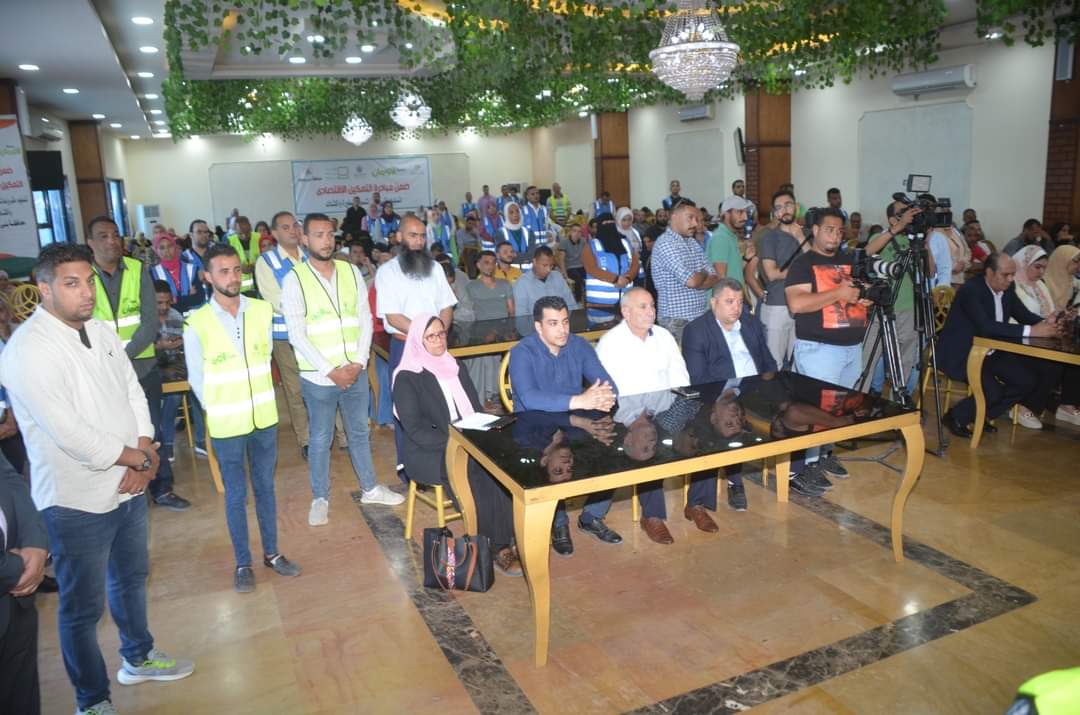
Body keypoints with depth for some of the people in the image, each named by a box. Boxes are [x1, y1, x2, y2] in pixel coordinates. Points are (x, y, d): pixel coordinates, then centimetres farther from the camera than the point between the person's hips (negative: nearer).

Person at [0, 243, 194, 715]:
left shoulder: (101, 330, 2)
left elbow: (133, 394, 5)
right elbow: (69, 434, -26)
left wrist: (145, 458, -10)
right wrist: (139, 458, -15)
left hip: (128, 486, 7)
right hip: (76, 501, -7)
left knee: (132, 576, 25)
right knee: (83, 606, 10)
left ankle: (138, 658, 47)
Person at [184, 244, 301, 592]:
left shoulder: (262, 310, -5)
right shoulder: (197, 324, -14)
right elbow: (196, 377, -4)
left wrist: (257, 399, 7)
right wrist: (220, 408, 1)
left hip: (265, 417, 3)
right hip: (226, 424, -3)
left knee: (266, 487, 16)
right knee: (236, 495, 10)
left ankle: (271, 553, 31)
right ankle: (243, 563, 25)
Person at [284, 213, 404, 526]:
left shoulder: (352, 272, 3)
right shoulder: (294, 279, -8)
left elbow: (365, 320, 3)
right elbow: (297, 335, -12)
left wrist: (358, 363, -8)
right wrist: (330, 371, -15)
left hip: (355, 372, 4)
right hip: (318, 376, -3)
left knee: (359, 432, 17)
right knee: (320, 440, 10)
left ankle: (370, 488, 32)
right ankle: (320, 498, 26)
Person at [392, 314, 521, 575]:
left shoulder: (455, 367, 13)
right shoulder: (407, 378, -6)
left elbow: (476, 411, 14)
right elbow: (415, 430, -13)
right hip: (428, 453, -5)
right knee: (476, 478, -32)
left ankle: (507, 541, -19)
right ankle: (495, 548, -19)